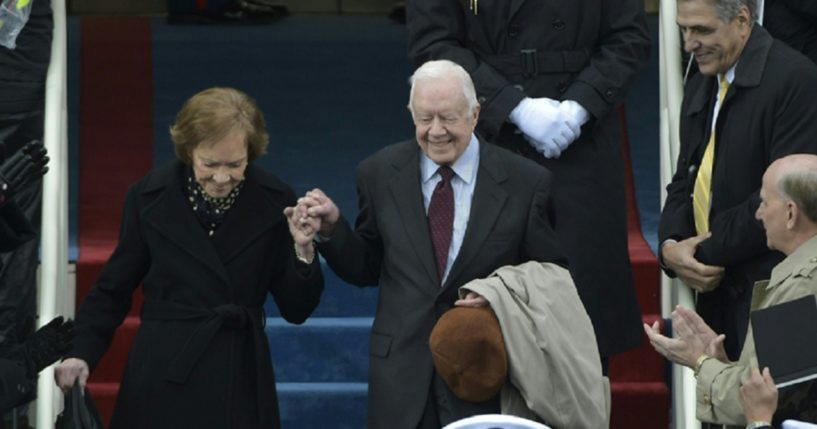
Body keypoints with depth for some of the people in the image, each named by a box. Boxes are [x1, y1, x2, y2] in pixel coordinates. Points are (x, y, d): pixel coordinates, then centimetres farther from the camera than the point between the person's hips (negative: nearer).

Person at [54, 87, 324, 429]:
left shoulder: (274, 203, -3)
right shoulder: (149, 197, -2)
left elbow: (296, 310, 1)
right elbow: (113, 289, 7)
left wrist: (303, 250, -14)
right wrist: (82, 353, -5)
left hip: (240, 384, 0)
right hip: (163, 383, 0)